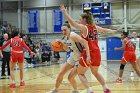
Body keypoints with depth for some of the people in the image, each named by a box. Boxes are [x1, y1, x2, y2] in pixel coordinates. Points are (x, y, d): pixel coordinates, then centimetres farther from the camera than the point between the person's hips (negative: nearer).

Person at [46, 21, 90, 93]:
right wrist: (62, 44, -5)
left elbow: (85, 43, -37)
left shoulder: (73, 36, -25)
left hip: (80, 59, -8)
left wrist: (88, 56, -46)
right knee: (61, 73, 8)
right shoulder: (65, 38, 2)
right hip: (72, 58, 9)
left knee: (70, 77, -11)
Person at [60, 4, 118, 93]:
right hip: (97, 53, 7)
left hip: (88, 53, -6)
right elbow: (106, 30, 28)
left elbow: (73, 23, -23)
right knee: (95, 72, 27)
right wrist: (114, 31, 48)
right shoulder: (95, 27, 11)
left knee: (80, 73, 10)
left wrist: (64, 12, -19)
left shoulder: (84, 27, -7)